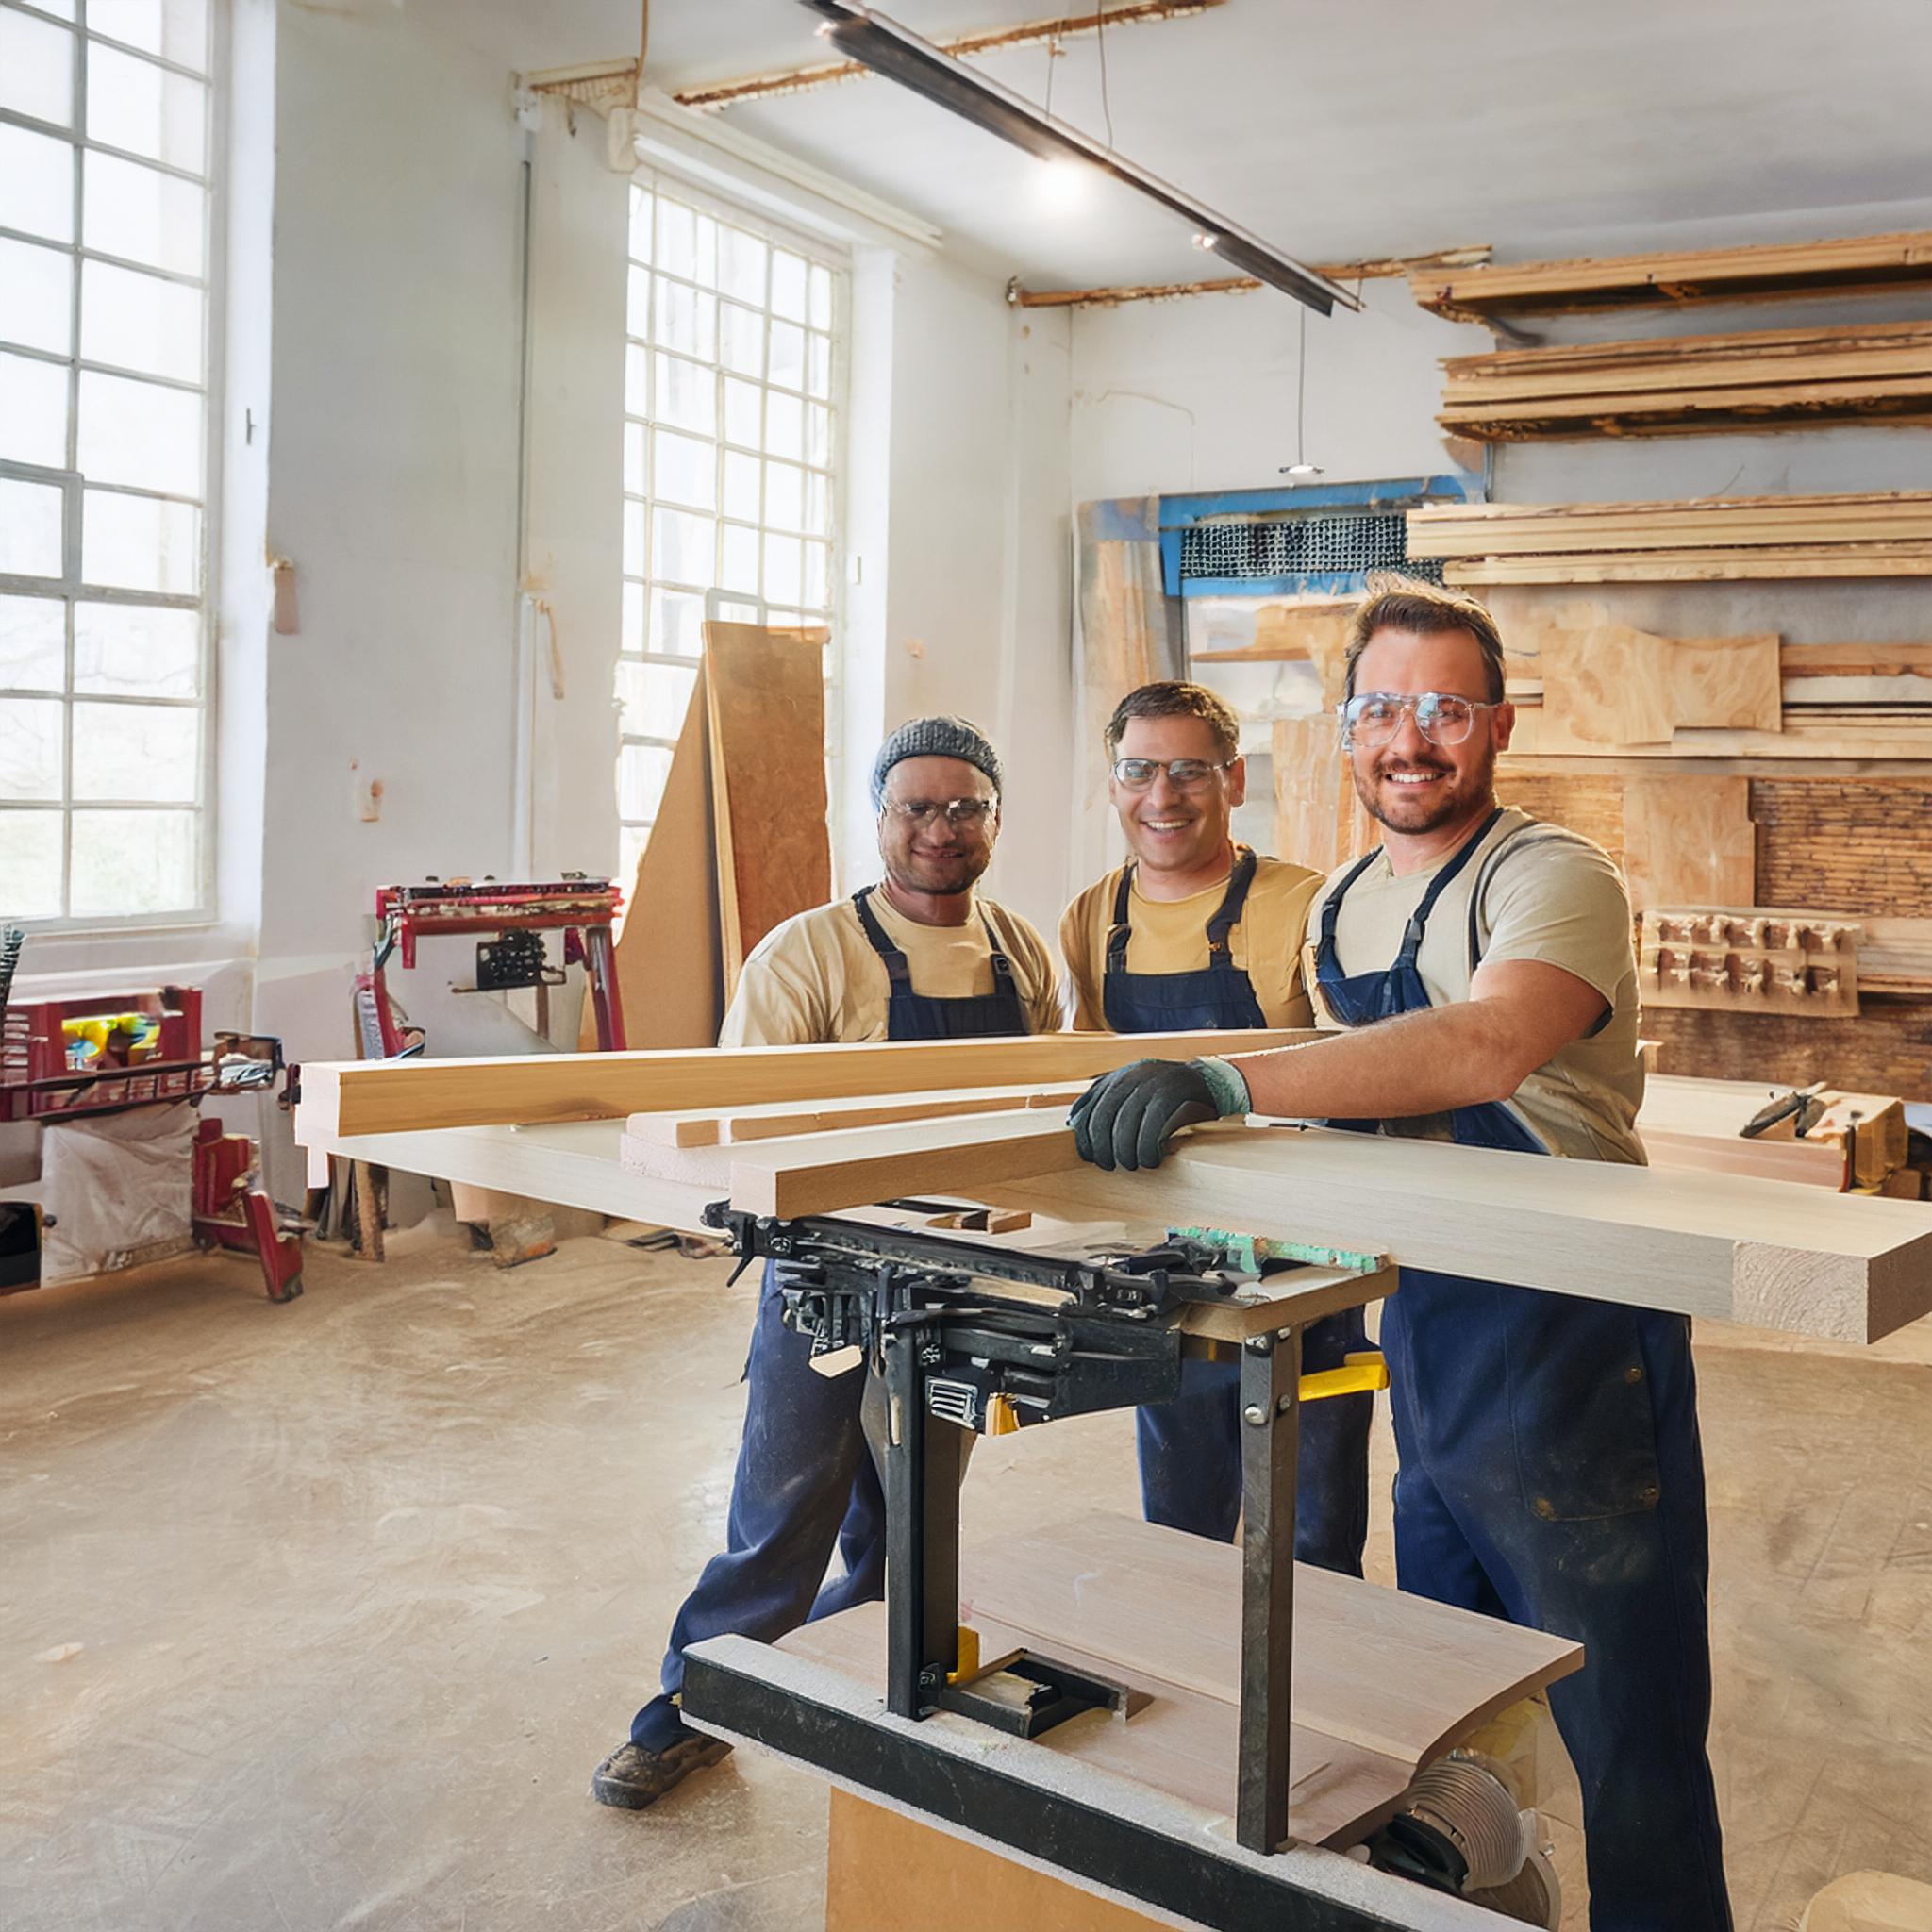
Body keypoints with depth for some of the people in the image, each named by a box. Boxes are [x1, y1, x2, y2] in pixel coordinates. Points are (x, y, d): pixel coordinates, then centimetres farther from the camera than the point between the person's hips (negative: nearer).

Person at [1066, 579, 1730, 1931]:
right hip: (1426, 1347, 8)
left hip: (1572, 1352, -7)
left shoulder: (1552, 879, -16)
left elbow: (1482, 1048, -36)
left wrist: (1228, 1082, -41)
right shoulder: (1340, 908, 9)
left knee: (1619, 1740, 5)